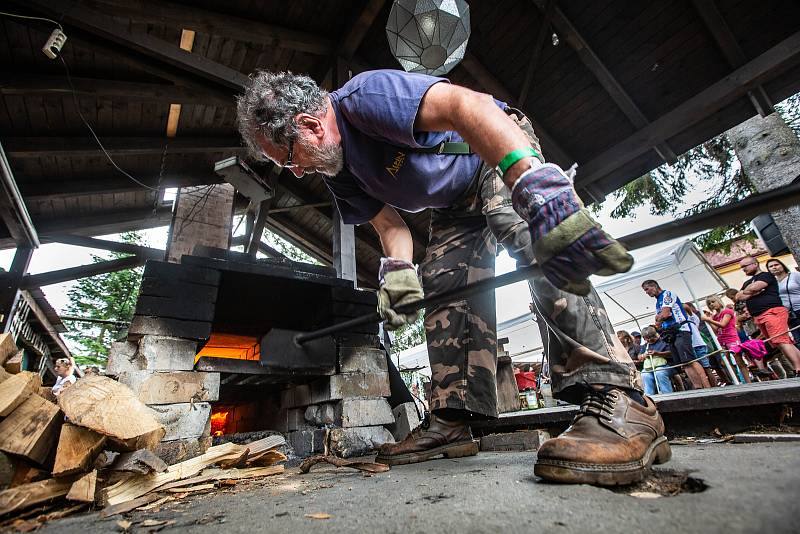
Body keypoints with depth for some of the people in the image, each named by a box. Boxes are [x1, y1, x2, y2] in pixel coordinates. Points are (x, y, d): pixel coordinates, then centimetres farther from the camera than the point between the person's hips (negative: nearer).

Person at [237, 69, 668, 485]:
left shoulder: (365, 96, -28)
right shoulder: (338, 172, -2)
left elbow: (468, 105, -42)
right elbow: (390, 225, 0)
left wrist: (539, 188, -56)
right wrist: (398, 272, -20)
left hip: (502, 154, -7)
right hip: (453, 205, 8)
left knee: (542, 248, -34)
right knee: (442, 290, -4)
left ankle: (617, 403, -32)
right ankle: (452, 421, 0)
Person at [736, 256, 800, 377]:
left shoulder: (766, 275, 2)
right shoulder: (747, 283, 25)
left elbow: (753, 288, -15)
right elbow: (738, 297, 13)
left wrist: (744, 291, 6)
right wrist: (752, 292, -2)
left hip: (772, 312, -8)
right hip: (759, 318, 8)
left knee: (781, 342, -18)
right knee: (786, 343, 5)